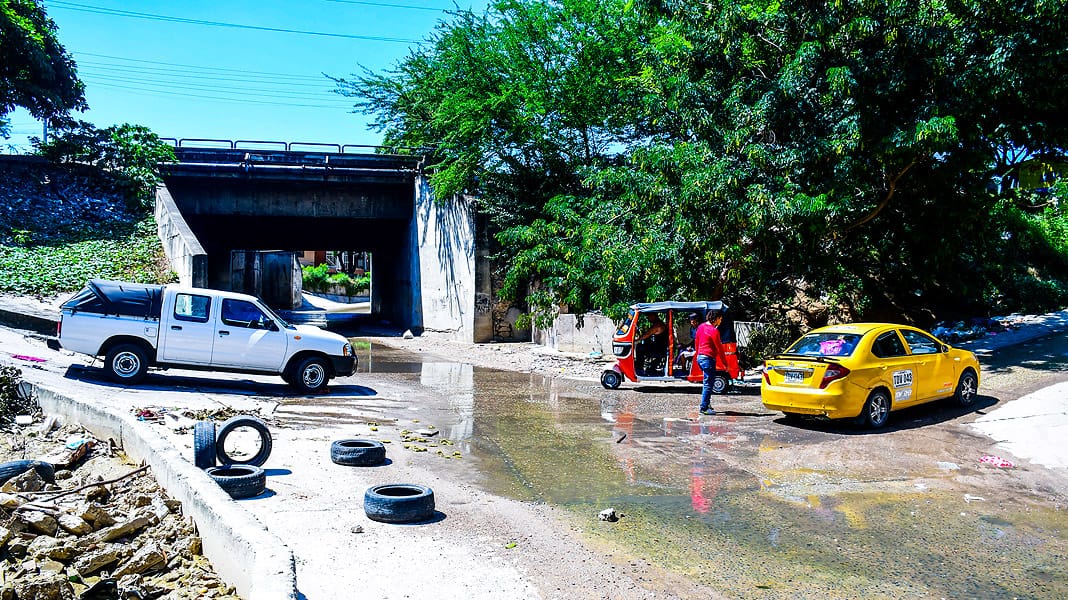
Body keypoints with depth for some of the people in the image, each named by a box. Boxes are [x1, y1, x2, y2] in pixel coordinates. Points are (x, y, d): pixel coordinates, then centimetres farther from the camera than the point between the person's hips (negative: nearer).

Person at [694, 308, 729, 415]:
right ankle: (704, 408, -4)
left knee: (706, 382, 19)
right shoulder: (714, 331, -16)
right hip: (709, 359, -9)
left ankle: (706, 404, 23)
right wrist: (725, 363, -5)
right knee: (708, 384, -5)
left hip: (700, 357, 9)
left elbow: (696, 342, 18)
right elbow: (719, 348, -12)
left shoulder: (701, 326, 9)